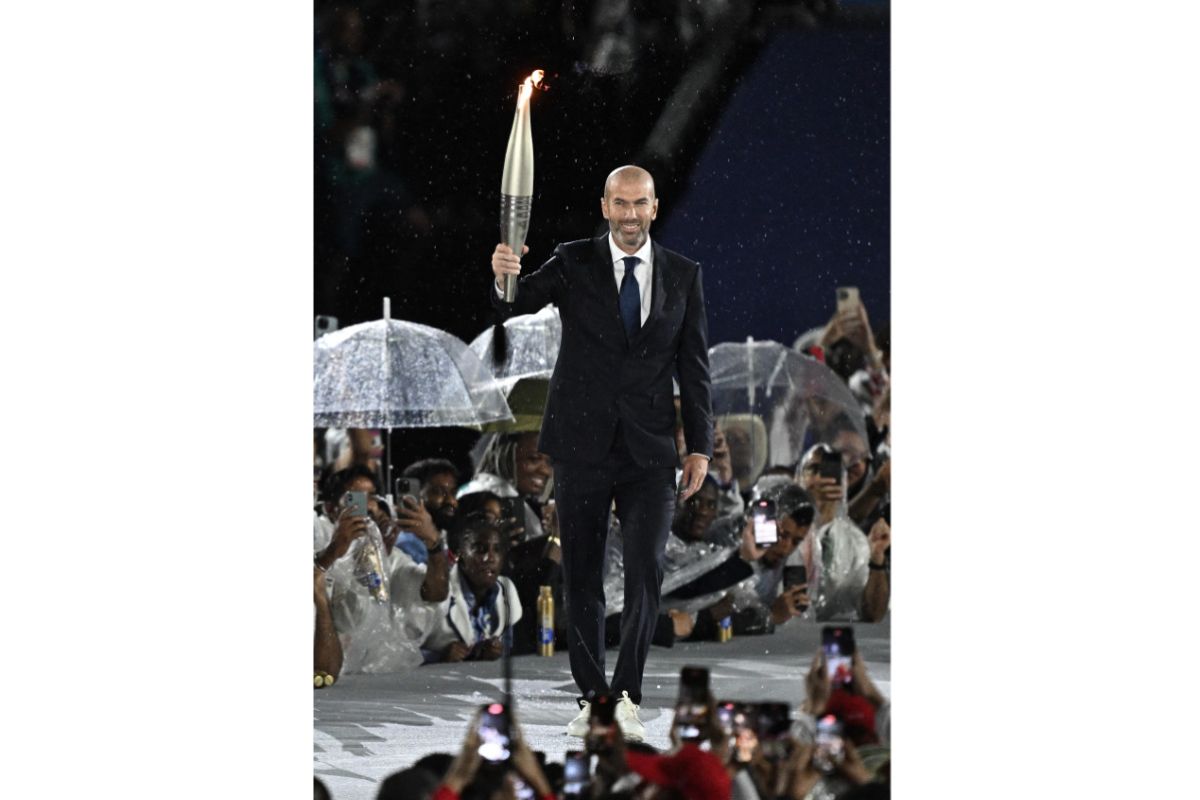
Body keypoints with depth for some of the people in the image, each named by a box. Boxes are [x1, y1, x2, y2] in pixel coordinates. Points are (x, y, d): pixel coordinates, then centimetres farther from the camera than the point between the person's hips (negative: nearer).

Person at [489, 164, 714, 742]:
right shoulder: (573, 265, 2)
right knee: (580, 579, 5)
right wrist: (503, 278, -37)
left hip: (649, 452, 0)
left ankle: (626, 695, -10)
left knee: (645, 571, -14)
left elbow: (694, 364, 9)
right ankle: (591, 697, 15)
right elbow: (517, 303, -13)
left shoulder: (682, 276, 6)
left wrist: (700, 446, 5)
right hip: (582, 444, 0)